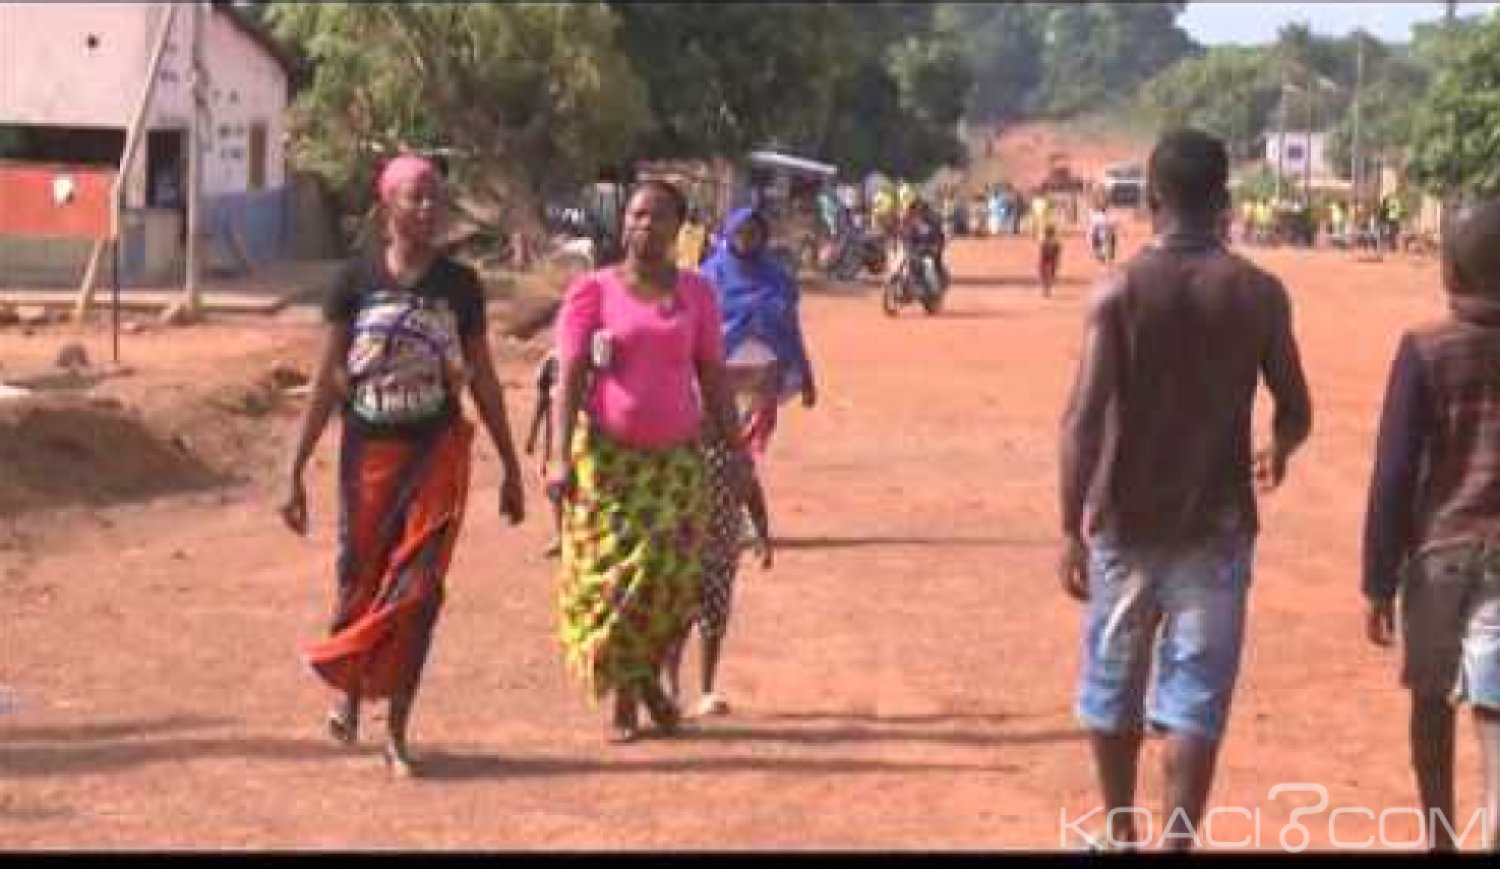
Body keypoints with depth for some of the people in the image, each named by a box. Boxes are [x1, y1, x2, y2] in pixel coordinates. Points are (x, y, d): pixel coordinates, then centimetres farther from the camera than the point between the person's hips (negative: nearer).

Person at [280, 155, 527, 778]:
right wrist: (296, 473, -1)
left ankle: (396, 731, 6)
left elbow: (484, 381, 8)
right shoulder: (357, 280, -2)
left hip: (437, 453, 0)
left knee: (416, 591, -4)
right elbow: (328, 381, 0)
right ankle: (350, 692, 36)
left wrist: (511, 469, 8)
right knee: (359, 581, 7)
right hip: (368, 453, 0)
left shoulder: (459, 285, 1)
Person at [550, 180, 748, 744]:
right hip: (607, 454, -2)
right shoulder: (594, 291, 0)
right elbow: (570, 379, -5)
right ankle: (622, 697, 10)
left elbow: (714, 379, 9)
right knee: (609, 573, -4)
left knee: (673, 573, -8)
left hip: (677, 456, 2)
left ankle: (649, 675, 18)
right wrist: (563, 459, -15)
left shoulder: (695, 293, 8)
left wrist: (736, 454, 4)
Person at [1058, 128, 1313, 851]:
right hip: (1216, 522, 0)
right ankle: (1175, 844, -3)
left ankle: (1120, 836, 31)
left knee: (1113, 686, 17)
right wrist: (1277, 453, 25)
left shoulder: (1120, 289, -7)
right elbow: (1296, 415, 2)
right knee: (1195, 697, 3)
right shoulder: (1259, 293, -3)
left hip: (1125, 520, 0)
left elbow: (1084, 420, -14)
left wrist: (1073, 529, -10)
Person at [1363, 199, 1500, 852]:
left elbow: (1394, 476, -9)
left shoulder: (1426, 350, -8)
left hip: (1439, 552, 0)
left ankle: (1440, 842, 35)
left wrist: (1378, 581, -2)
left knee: (1432, 702, 21)